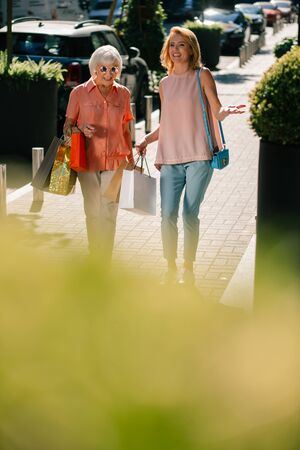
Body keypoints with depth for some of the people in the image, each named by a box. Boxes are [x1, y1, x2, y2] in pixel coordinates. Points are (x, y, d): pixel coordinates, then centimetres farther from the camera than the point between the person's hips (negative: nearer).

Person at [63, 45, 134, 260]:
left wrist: (130, 158, 17)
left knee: (109, 213, -4)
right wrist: (81, 130, -17)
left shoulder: (123, 94, 6)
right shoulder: (79, 93, -1)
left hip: (114, 161, 1)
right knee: (92, 212, 5)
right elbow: (67, 127, 4)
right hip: (87, 160, -1)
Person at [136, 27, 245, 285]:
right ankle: (171, 268, 10)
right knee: (168, 215, -3)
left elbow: (216, 112, -2)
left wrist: (227, 111, -24)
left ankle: (189, 268, 13)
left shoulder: (202, 75, 2)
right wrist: (146, 140, 7)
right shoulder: (165, 83, 14)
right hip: (170, 158, 3)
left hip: (198, 157, -3)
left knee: (190, 215, 0)